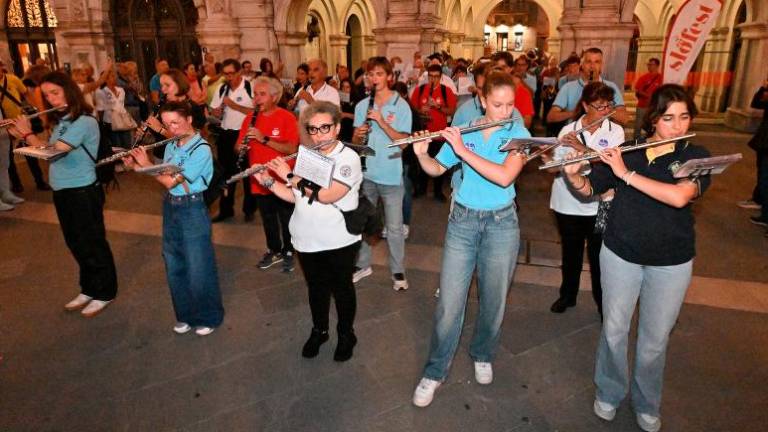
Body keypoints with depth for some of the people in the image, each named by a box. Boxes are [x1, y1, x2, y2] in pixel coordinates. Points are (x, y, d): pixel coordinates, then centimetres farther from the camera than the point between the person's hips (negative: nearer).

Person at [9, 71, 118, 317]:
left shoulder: (84, 122, -16)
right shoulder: (60, 121, 11)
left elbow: (53, 151, -22)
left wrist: (27, 133, -8)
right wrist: (20, 135, 2)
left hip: (83, 192, -8)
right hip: (62, 192, 8)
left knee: (92, 243, 3)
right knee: (76, 244, 17)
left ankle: (104, 293, 17)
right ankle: (88, 289, 32)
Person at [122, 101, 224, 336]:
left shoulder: (201, 150, -18)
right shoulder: (170, 147, 7)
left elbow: (171, 182, -20)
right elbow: (163, 177, 9)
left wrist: (146, 163, -9)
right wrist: (134, 166, 0)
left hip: (192, 211, -7)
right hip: (170, 209, 8)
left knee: (198, 269, 2)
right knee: (174, 268, 15)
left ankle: (209, 317, 21)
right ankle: (186, 314, 32)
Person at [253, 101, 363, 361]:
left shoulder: (348, 158, -15)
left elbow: (327, 195, -27)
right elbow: (295, 197, 10)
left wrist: (290, 175, -21)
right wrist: (267, 181, -3)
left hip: (339, 242, -5)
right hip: (307, 240, 5)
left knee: (342, 289, 13)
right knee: (316, 288, 20)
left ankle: (346, 334, 34)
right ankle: (319, 330, 41)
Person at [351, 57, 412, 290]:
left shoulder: (401, 106, -5)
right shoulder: (362, 106, 6)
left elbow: (403, 141, -13)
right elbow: (355, 142, 9)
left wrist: (381, 121, -21)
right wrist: (358, 135, -14)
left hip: (391, 176, -4)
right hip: (366, 173, 4)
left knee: (394, 227, 4)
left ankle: (398, 271, 18)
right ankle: (363, 264, 30)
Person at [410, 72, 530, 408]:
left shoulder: (519, 134, -6)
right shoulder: (463, 131, 1)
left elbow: (505, 176, -23)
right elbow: (437, 169, 7)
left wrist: (463, 150, -25)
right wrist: (421, 154, -14)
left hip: (501, 223, 0)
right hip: (462, 220, 1)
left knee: (493, 301, 12)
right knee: (449, 301, -1)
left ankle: (482, 356, 39)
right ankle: (434, 372, 15)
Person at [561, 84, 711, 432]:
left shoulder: (695, 156, -7)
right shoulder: (624, 152, -3)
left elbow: (679, 197, -26)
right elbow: (589, 190, -1)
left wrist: (627, 174, -28)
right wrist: (572, 174, -21)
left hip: (671, 263, -1)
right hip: (620, 255, 1)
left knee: (655, 340, 12)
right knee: (614, 330, 12)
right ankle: (609, 393, 36)